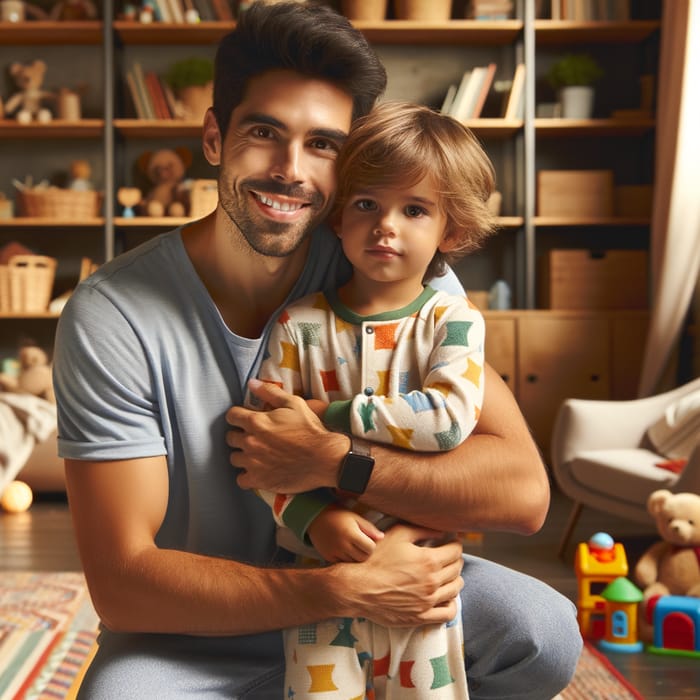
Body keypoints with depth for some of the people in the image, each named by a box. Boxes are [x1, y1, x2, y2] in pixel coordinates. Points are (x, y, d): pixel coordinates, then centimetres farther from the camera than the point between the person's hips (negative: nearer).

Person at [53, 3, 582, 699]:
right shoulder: (111, 318, -21)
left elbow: (523, 491, -20)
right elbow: (120, 583, -22)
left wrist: (330, 459, -30)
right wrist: (343, 588, -30)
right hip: (195, 636, -2)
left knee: (545, 633, -20)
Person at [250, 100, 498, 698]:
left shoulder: (453, 321, -4)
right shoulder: (300, 324, -2)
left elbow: (450, 417, -21)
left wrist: (328, 416, -18)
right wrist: (311, 519, -22)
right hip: (318, 565, 0)